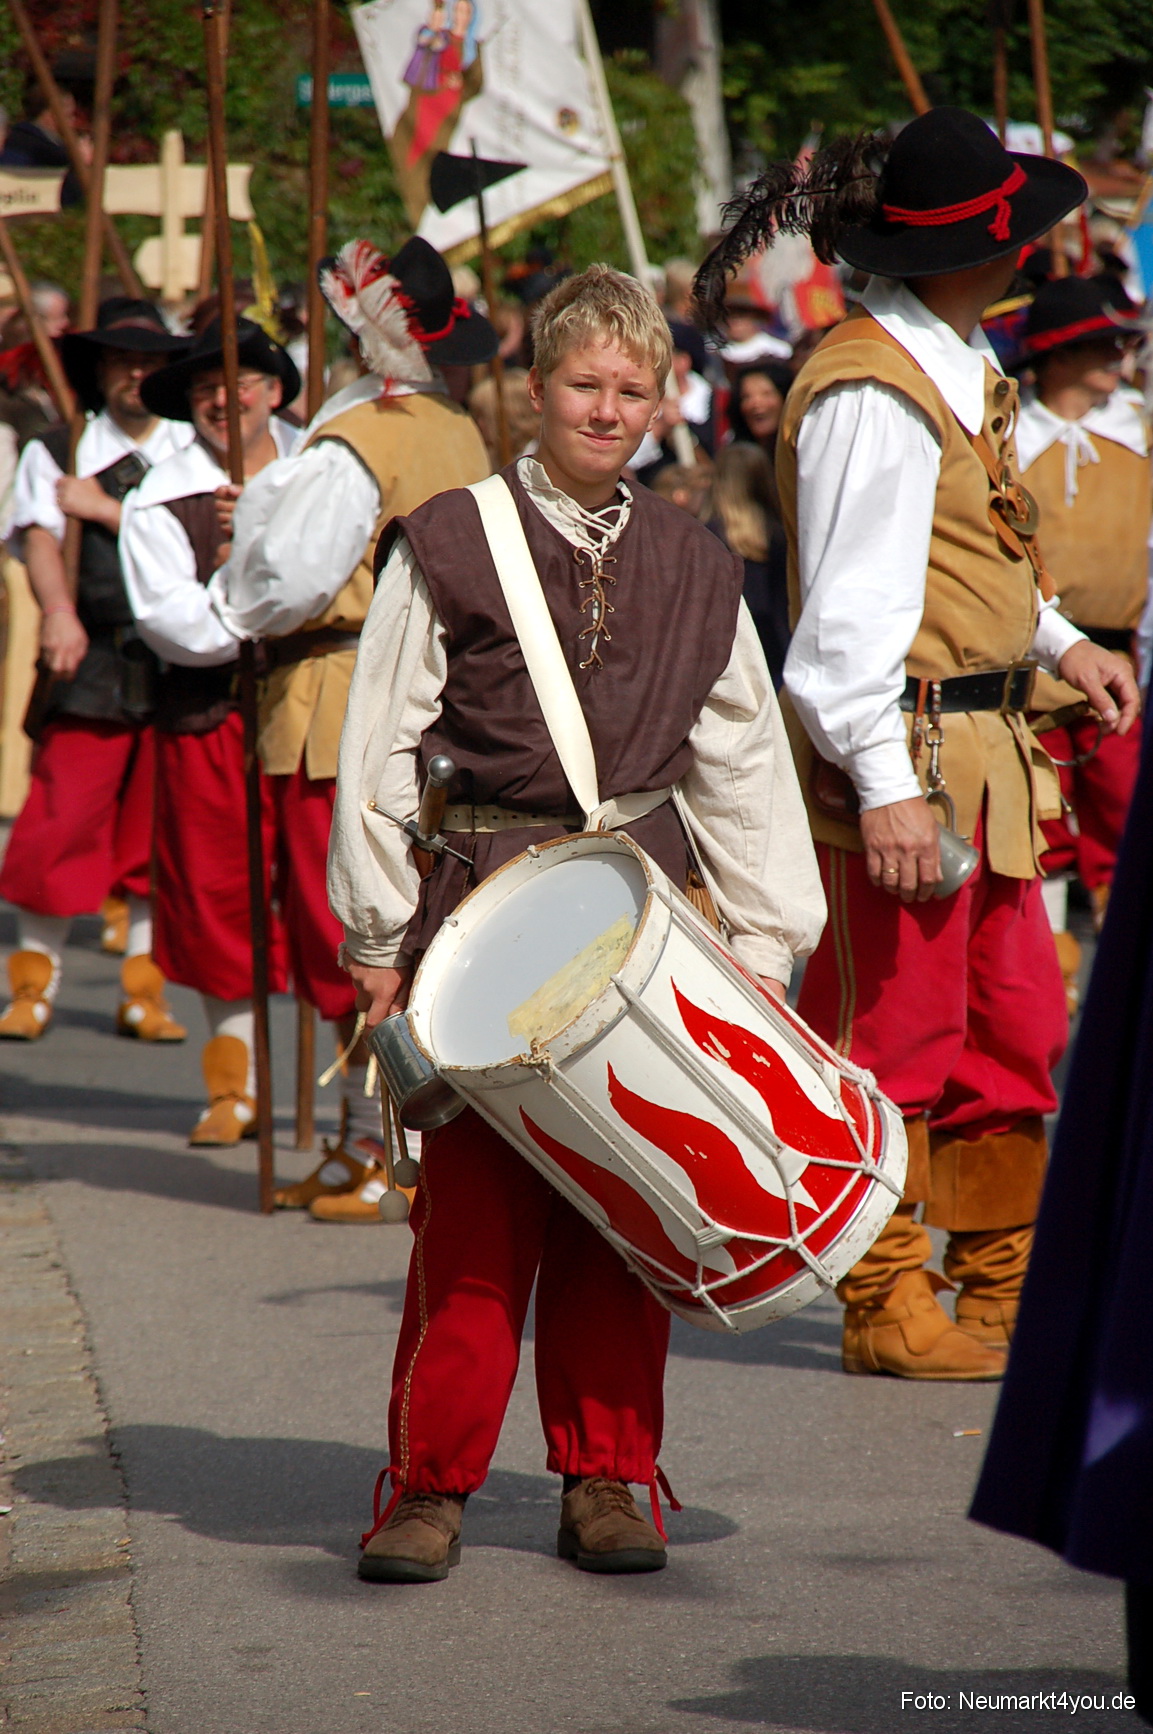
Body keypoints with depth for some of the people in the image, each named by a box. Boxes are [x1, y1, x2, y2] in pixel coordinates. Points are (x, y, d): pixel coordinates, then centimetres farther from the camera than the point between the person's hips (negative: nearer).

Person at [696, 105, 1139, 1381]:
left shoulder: (956, 366, 14)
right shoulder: (873, 391, -18)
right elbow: (852, 601, -21)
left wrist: (1057, 642, 20)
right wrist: (881, 783, -24)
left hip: (977, 748, 10)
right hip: (906, 753, -10)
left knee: (1016, 1025, 14)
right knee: (896, 1037, -1)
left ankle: (1006, 1289, 24)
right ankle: (887, 1309, 8)